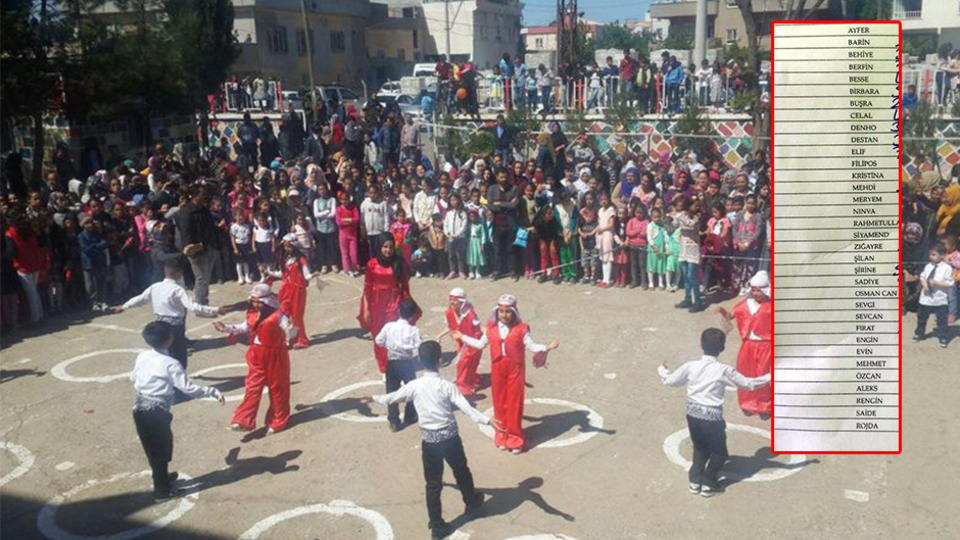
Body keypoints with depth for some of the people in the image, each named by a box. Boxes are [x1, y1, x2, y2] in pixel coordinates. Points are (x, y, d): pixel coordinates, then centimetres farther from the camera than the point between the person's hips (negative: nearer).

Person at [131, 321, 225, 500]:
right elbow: (189, 389, -20)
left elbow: (133, 378, 19)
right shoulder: (171, 364, -18)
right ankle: (162, 491, 18)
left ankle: (161, 477, 43)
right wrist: (213, 392, -13)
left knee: (152, 448, 23)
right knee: (161, 449, 8)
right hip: (157, 412, -7)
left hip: (140, 408, 7)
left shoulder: (142, 357, 2)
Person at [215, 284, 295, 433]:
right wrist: (226, 328, 13)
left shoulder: (277, 316, -17)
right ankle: (243, 421, 3)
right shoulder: (252, 315, 4)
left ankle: (277, 422, 22)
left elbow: (290, 332, -21)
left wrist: (291, 331, -45)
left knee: (277, 389, 9)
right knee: (252, 388, 3)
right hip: (256, 358, 5)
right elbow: (243, 328, 21)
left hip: (275, 357, -5)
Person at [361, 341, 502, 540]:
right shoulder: (447, 386, -16)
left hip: (429, 441, 1)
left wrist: (374, 398, 25)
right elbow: (466, 408, -22)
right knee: (462, 473, 24)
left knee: (433, 483, 10)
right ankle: (472, 502, 47)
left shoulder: (414, 386, -9)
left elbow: (392, 398, 7)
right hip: (450, 438, -1)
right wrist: (488, 421, -25)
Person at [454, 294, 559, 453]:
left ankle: (514, 437, 14)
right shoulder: (491, 328, 1)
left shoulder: (521, 328, -8)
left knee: (514, 404, 2)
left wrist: (547, 348, -26)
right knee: (500, 403, 10)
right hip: (497, 370, 3)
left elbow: (532, 346, -10)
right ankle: (502, 435, 24)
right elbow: (480, 344, 13)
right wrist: (462, 337, 15)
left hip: (515, 370, -3)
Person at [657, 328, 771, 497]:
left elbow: (670, 381, 6)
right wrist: (770, 377, 5)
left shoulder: (691, 366, -4)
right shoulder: (723, 370, -12)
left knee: (700, 448, 24)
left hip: (693, 414, 4)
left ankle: (695, 480, 27)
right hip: (711, 416, -4)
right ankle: (709, 484, 19)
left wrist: (661, 369, 27)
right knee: (719, 452, 16)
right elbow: (749, 383, -6)